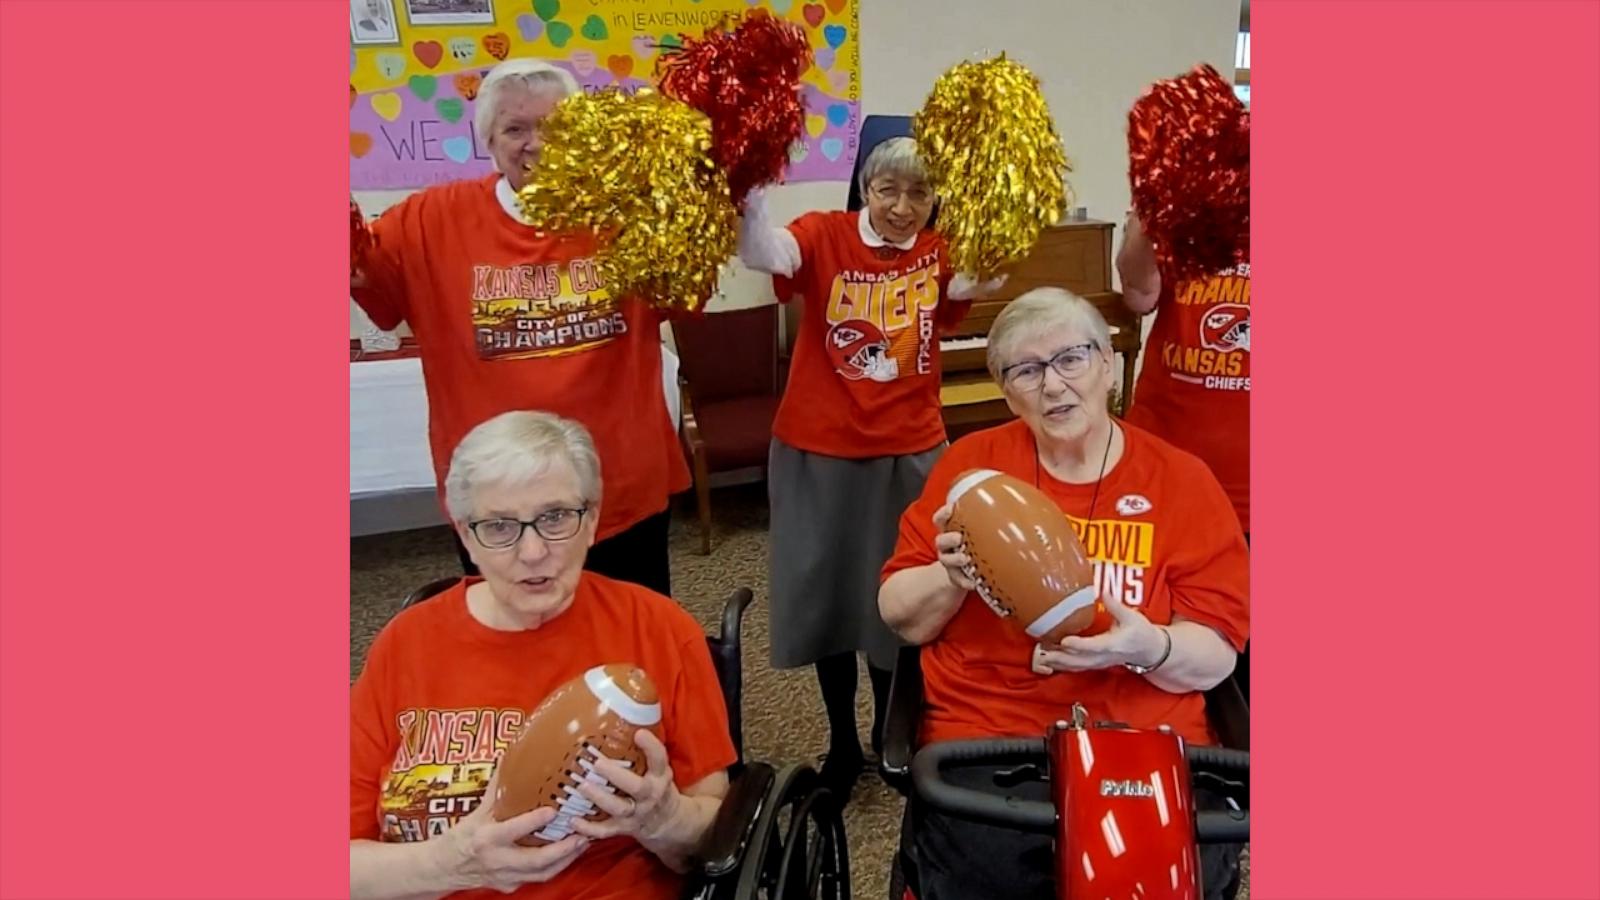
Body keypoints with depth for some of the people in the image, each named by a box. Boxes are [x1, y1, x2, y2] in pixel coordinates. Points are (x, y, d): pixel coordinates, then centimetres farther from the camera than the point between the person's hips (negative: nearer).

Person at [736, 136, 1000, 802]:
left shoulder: (941, 250, -1)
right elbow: (762, 252, -27)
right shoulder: (824, 235, -9)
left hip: (910, 450, 1)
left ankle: (891, 733, 38)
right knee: (825, 594, 12)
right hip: (817, 448, -1)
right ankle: (842, 743, 33)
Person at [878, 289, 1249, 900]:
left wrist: (1148, 647, -21)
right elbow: (902, 620, 7)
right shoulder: (971, 463, 6)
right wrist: (951, 579, -15)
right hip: (985, 737, 0)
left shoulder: (1183, 480, 4)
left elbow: (1215, 656, 1)